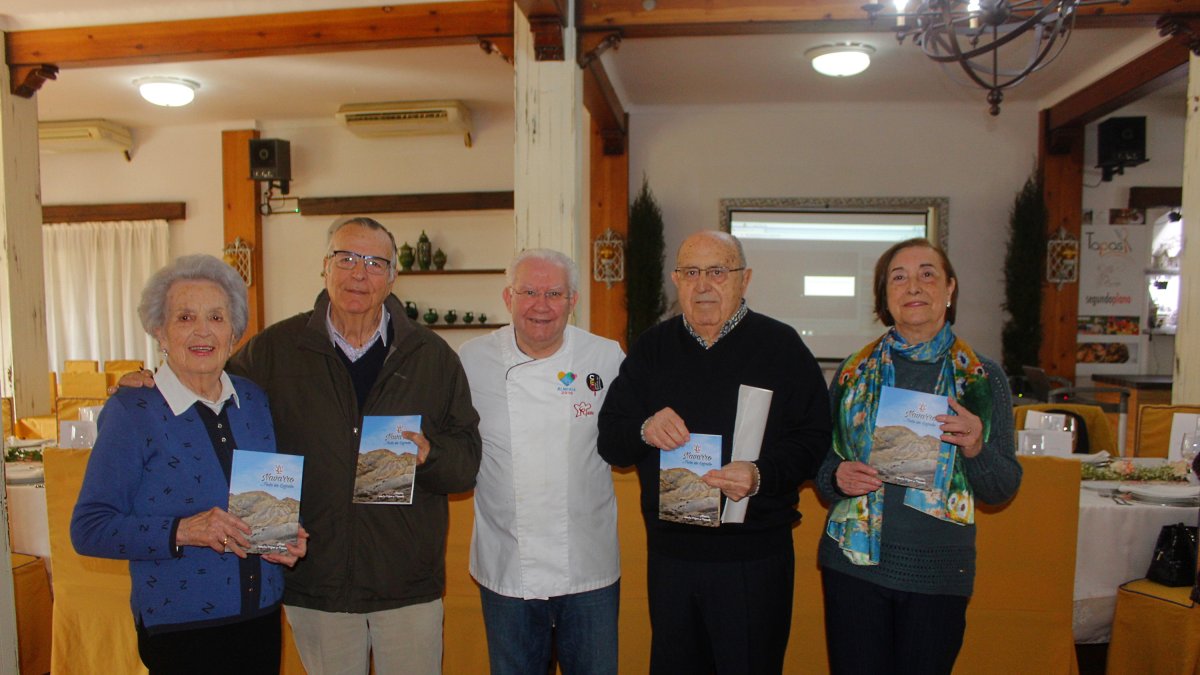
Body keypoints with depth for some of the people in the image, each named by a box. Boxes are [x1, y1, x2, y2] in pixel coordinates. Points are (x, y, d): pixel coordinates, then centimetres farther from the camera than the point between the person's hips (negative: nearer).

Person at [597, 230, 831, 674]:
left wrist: (761, 475, -25)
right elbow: (609, 441, 4)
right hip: (669, 552, 3)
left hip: (754, 557, -3)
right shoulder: (652, 348, 7)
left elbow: (813, 439, -7)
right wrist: (644, 431, -18)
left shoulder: (781, 346, -2)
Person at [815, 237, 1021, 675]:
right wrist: (838, 478, -13)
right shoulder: (854, 372, 2)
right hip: (855, 562, 1)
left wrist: (976, 448, -17)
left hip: (938, 572, 0)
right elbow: (821, 465, 8)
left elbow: (1004, 489, 2)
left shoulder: (983, 378, 0)